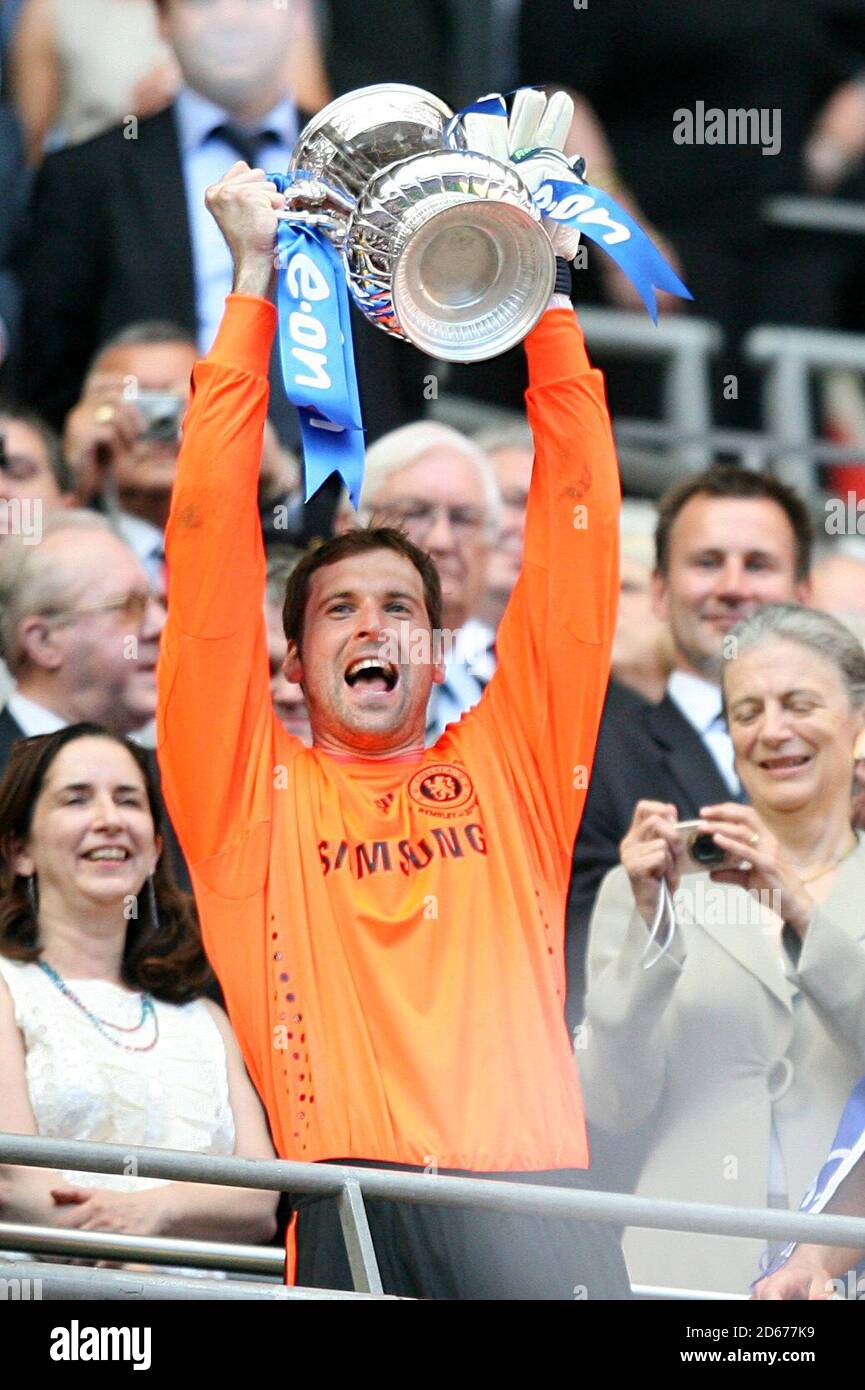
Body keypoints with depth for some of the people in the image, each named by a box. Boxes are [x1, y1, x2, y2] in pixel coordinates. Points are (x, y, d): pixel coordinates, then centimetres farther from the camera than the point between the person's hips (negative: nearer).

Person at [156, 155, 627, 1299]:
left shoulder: (508, 765, 21)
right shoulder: (253, 791, 16)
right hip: (351, 1209, -2)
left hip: (534, 1197, 2)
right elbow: (213, 542, 11)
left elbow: (576, 534, 18)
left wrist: (545, 297, 15)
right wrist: (255, 282, 11)